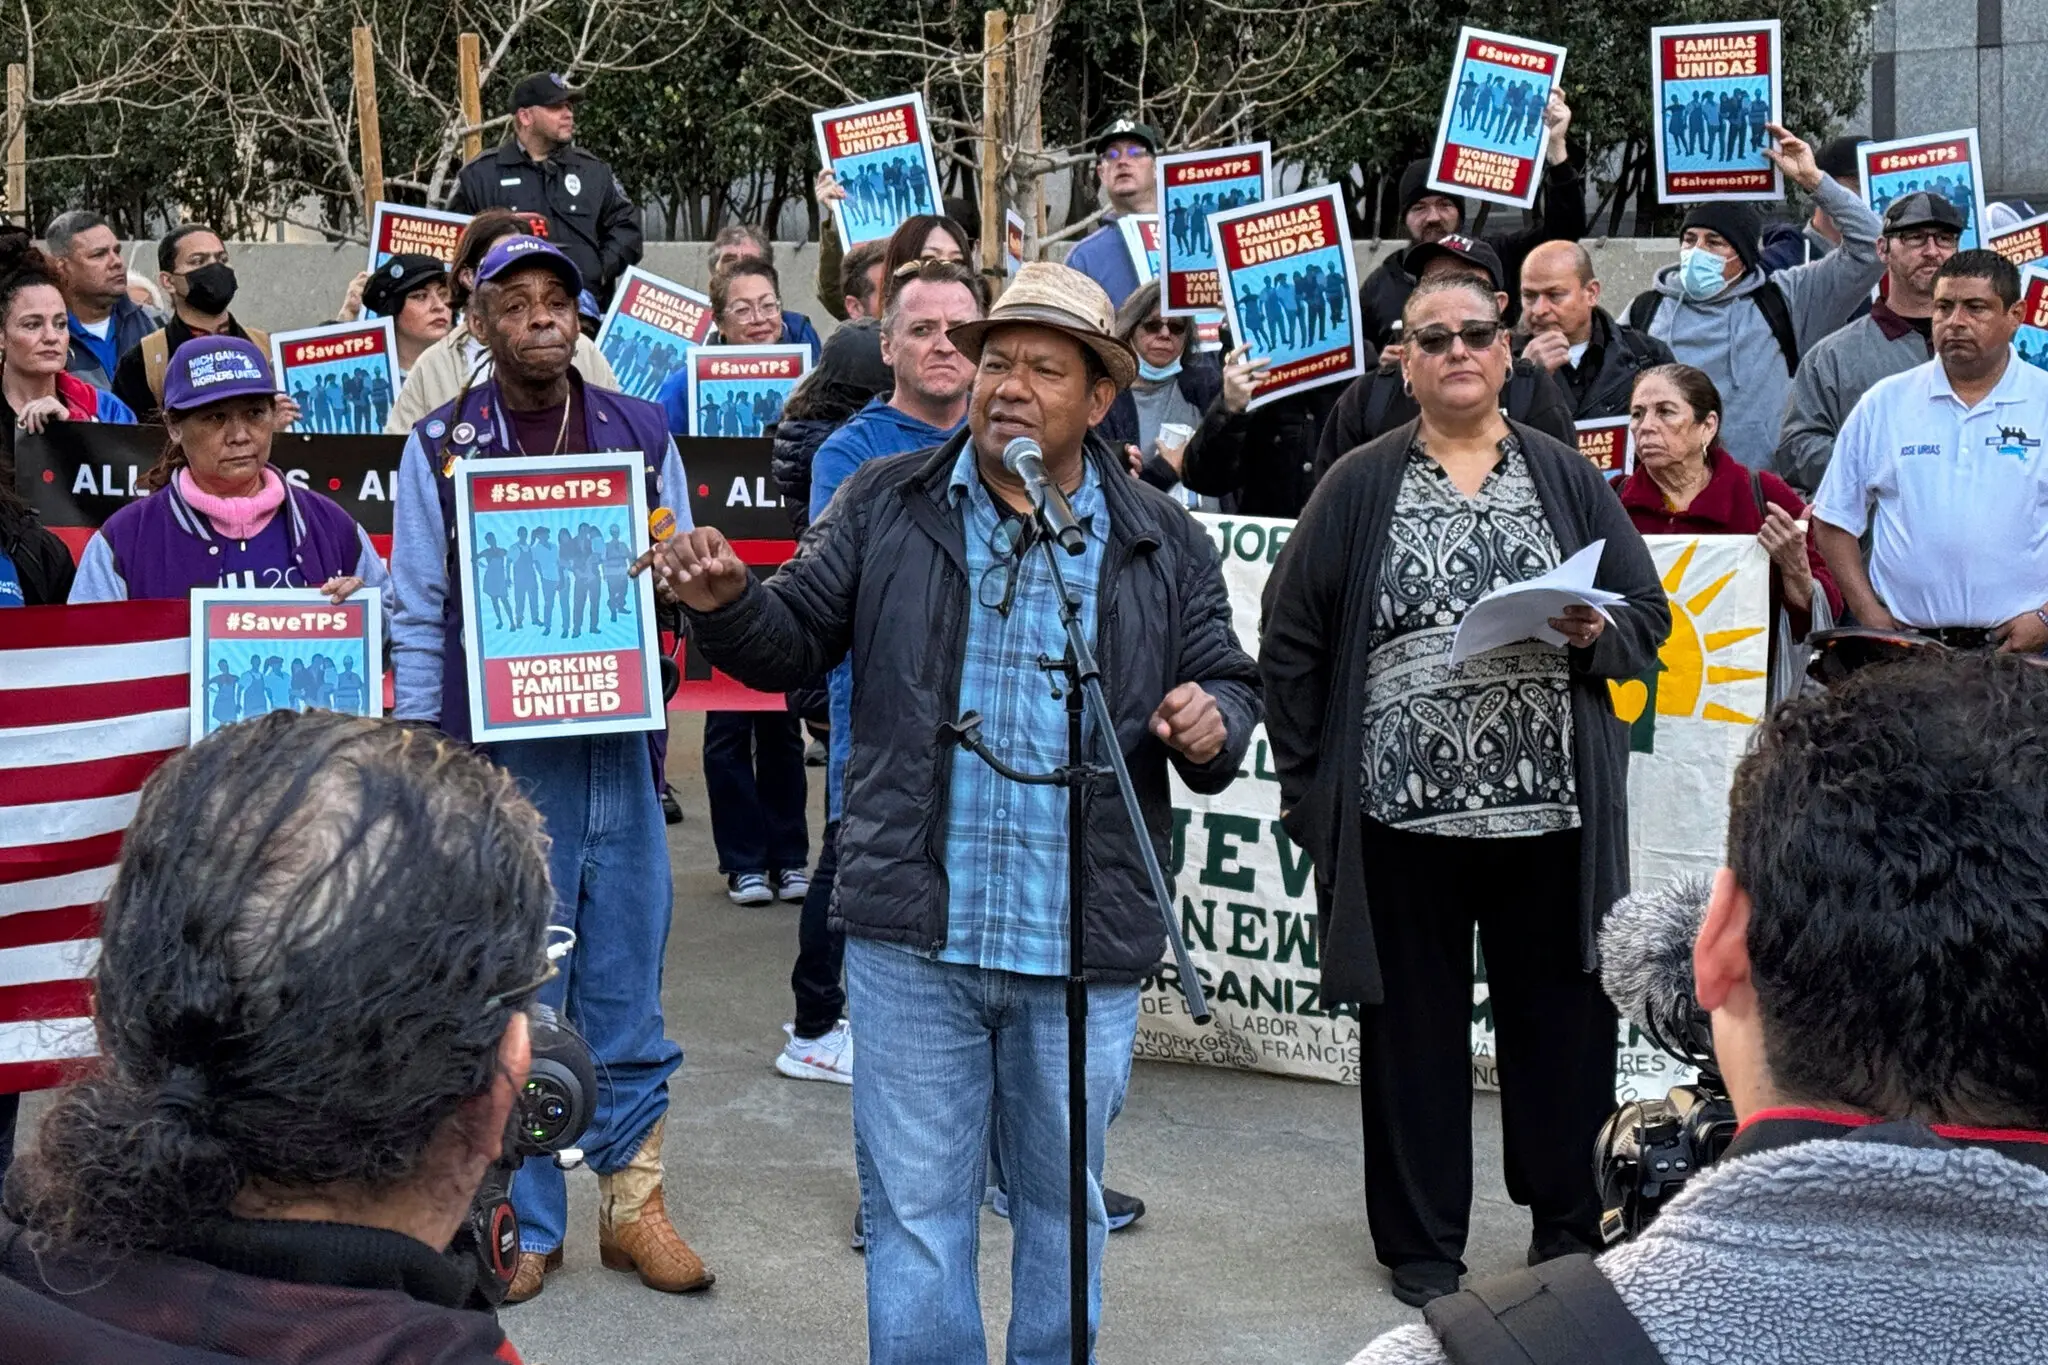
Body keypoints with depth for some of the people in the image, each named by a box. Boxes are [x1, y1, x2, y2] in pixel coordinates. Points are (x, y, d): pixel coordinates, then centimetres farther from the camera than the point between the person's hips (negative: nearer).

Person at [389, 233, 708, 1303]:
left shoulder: (641, 432, 9)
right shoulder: (441, 443, 3)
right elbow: (417, 613, 4)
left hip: (617, 748, 2)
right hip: (495, 760, -2)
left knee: (626, 992, 7)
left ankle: (633, 1204, 19)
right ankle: (524, 1223, 15)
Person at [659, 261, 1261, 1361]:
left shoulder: (1163, 544, 5)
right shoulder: (886, 506, 4)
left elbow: (1229, 685, 10)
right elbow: (794, 640, 6)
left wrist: (1211, 727, -12)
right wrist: (727, 603, -14)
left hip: (1082, 950, 1)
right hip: (913, 938, 0)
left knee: (1064, 1208, 16)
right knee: (915, 1209, 7)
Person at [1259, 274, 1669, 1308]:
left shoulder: (1568, 478, 9)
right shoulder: (1359, 487, 5)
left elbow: (1649, 620, 11)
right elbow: (1292, 643, 4)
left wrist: (1596, 632, -12)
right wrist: (1306, 786, -1)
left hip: (1549, 808, 1)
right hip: (1401, 810, -1)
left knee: (1561, 1023, 7)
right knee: (1414, 1029, 7)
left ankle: (1568, 1226, 23)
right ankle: (1421, 1242, 19)